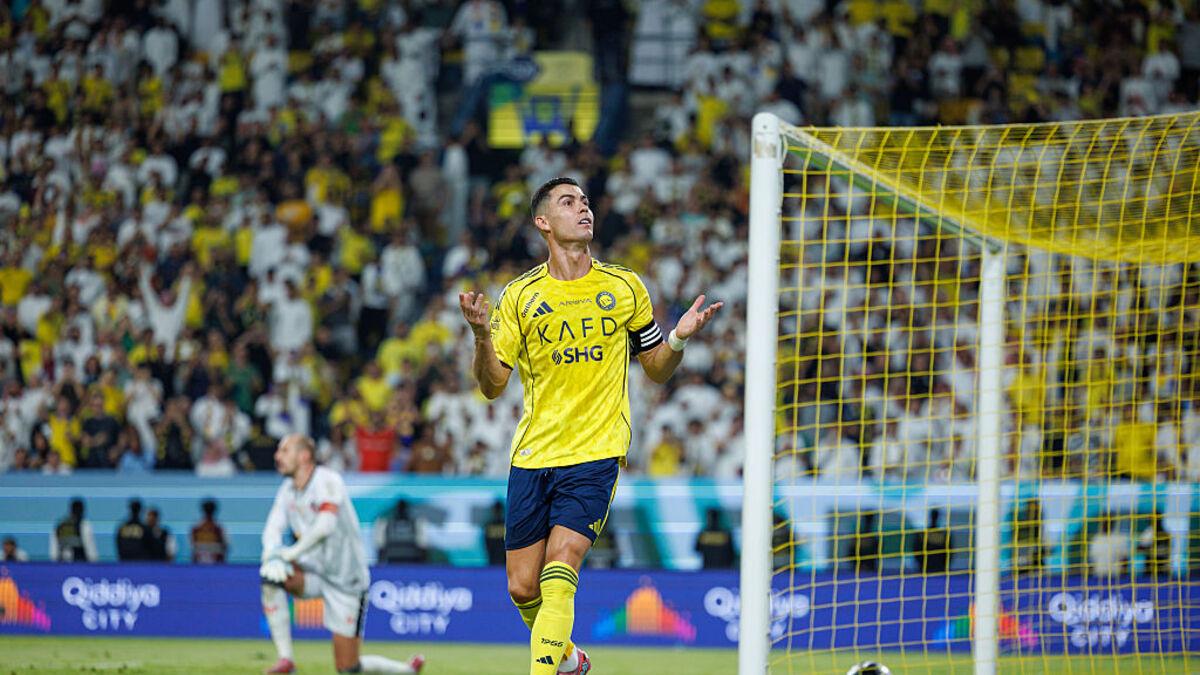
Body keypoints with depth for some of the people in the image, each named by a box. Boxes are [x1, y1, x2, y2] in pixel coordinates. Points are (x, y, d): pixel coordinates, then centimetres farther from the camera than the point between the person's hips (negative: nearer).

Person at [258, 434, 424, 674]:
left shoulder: (327, 481, -17)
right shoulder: (287, 490, 3)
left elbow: (325, 526, -31)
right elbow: (273, 528, -8)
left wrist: (291, 553, -38)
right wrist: (272, 556, -30)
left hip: (346, 580, -6)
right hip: (313, 572, 6)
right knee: (271, 575, -25)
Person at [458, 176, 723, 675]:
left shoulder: (625, 288, 5)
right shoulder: (520, 296, 3)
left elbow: (657, 370, 14)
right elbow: (492, 386, 1)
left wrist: (679, 338, -7)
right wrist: (482, 335, -17)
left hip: (596, 454, -2)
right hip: (532, 457, 2)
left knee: (558, 575, -19)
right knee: (522, 588, 5)